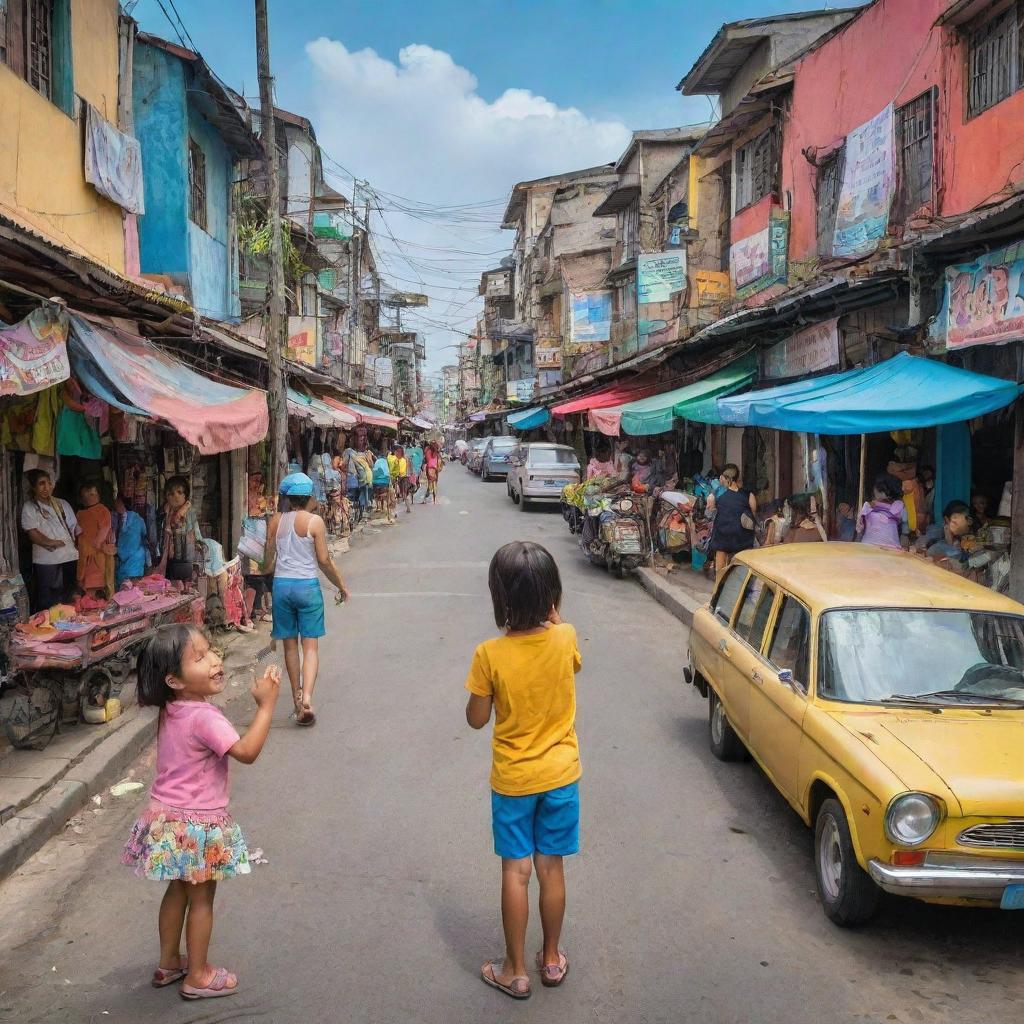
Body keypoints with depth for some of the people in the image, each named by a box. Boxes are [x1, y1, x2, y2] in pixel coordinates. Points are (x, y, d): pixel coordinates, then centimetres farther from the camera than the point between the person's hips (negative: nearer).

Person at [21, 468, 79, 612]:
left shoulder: (62, 504, 14)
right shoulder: (29, 507, 0)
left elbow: (75, 528, 15)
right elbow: (33, 534, -10)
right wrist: (51, 542, -17)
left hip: (70, 557, 5)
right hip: (46, 561, -5)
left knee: (69, 599, 11)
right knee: (47, 602, -3)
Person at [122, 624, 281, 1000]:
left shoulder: (170, 710, 0)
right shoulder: (204, 717, -27)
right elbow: (247, 752, -32)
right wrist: (266, 705, -29)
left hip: (168, 815, 8)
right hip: (199, 825, -8)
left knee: (178, 889, 23)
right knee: (202, 898, 9)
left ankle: (169, 963, 37)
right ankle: (197, 976, 22)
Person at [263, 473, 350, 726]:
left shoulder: (275, 521, 2)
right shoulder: (315, 522, -7)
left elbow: (269, 561, 7)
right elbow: (324, 560, -7)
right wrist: (341, 585, 5)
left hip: (281, 585, 3)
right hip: (307, 585, -3)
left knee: (290, 644, 14)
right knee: (310, 646, 0)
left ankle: (297, 697, 23)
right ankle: (306, 698, -17)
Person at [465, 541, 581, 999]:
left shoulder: (490, 655, -21)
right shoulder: (565, 638, -14)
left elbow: (476, 719, -9)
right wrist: (550, 620, 5)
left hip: (512, 780, -2)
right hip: (560, 775, 2)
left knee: (515, 872, 11)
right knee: (551, 868, 15)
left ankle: (515, 971, 22)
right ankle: (551, 960, 31)